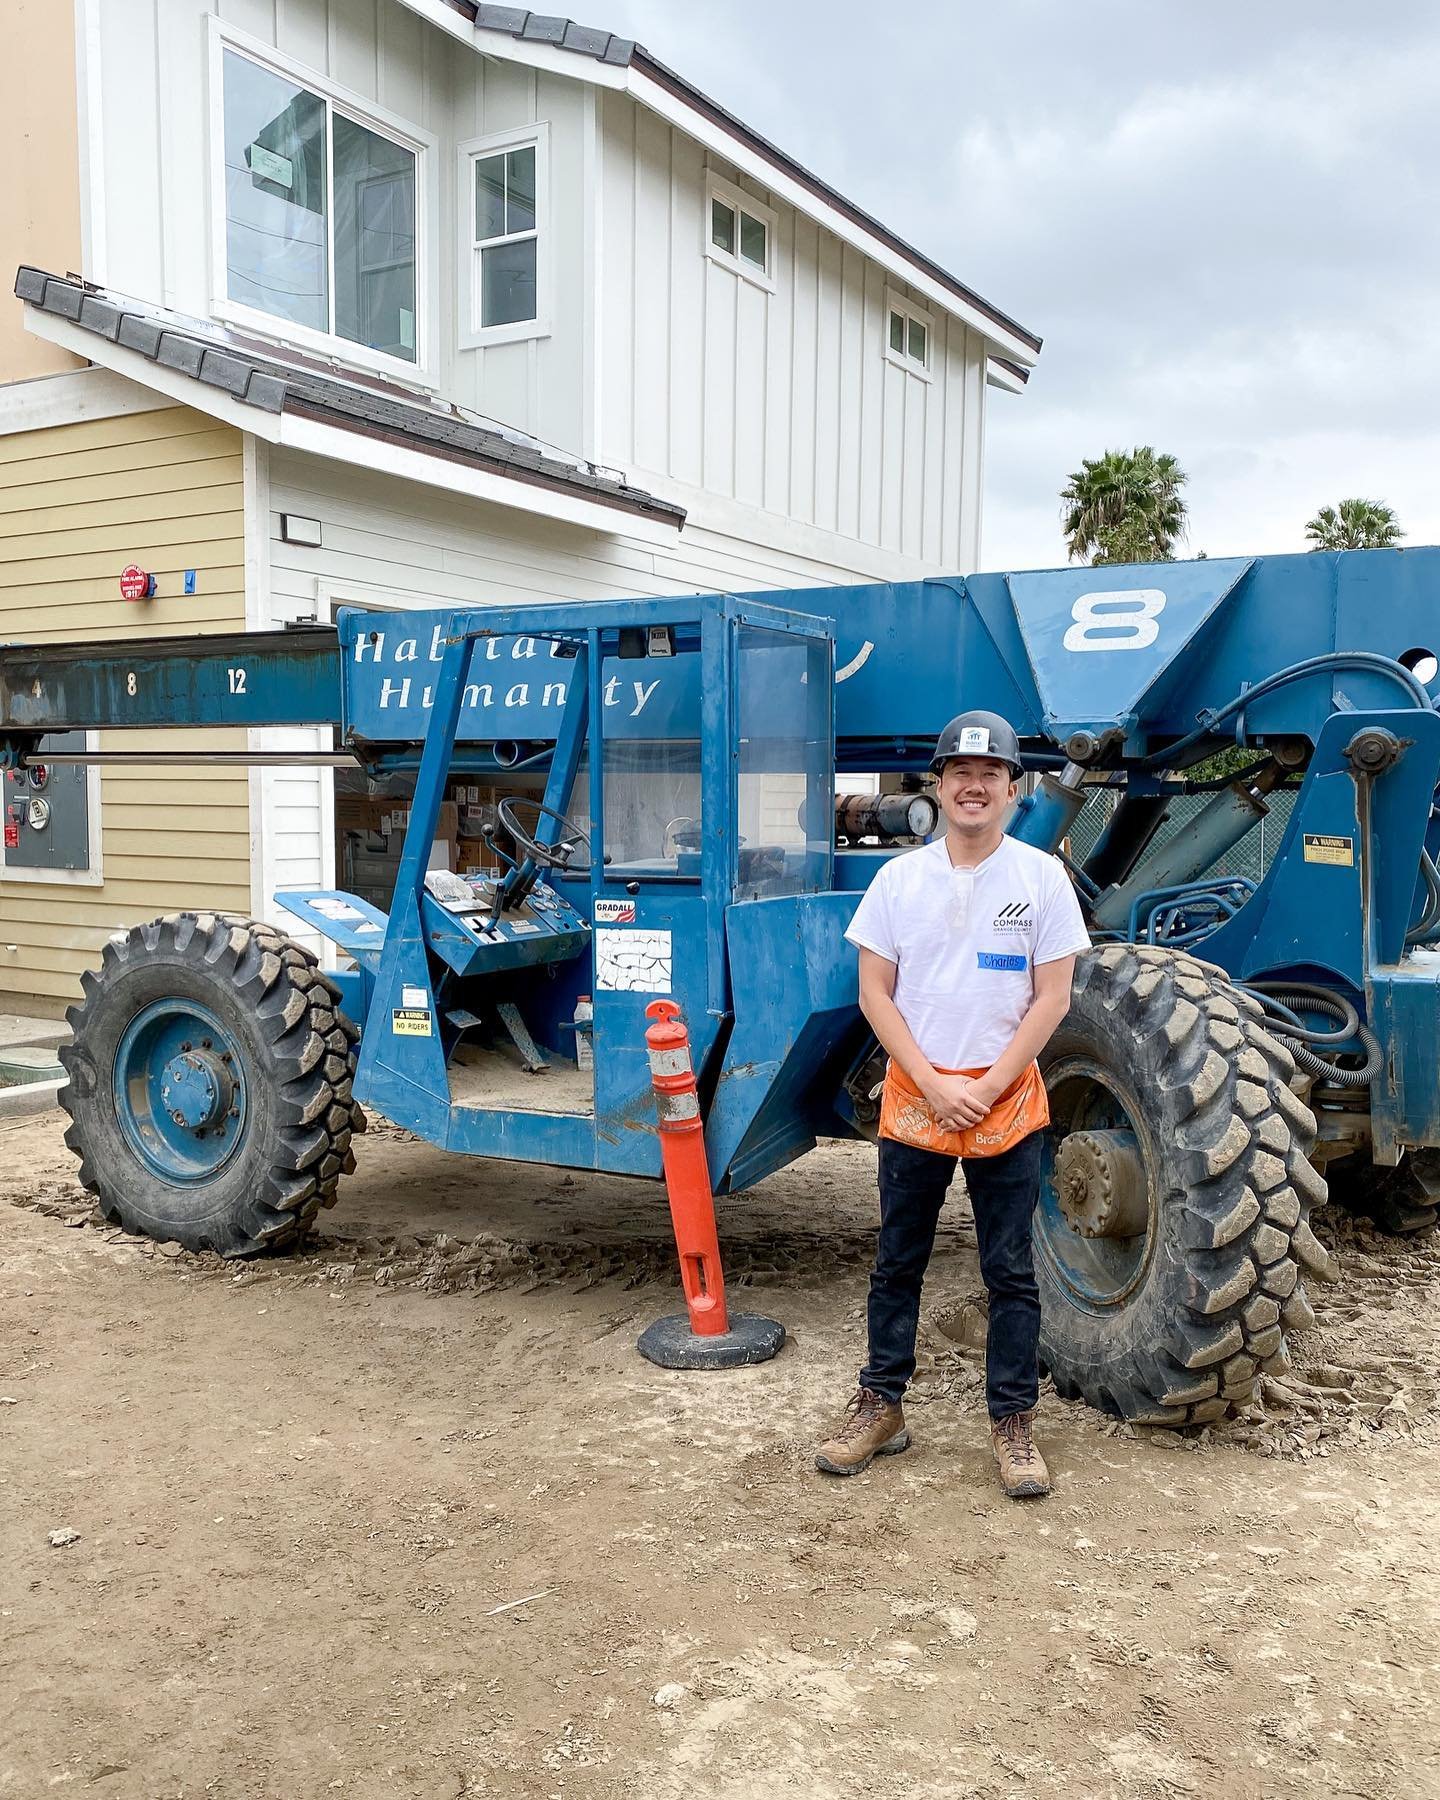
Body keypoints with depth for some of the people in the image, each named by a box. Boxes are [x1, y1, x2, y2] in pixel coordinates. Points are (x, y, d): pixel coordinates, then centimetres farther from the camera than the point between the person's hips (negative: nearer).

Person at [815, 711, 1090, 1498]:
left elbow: (1052, 999, -4)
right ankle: (880, 1406, 25)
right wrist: (934, 1084, -10)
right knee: (897, 1265, 12)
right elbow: (874, 993, 0)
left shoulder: (1041, 876, -2)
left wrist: (987, 1090, -12)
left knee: (1011, 1275, 6)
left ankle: (1012, 1424, 19)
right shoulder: (899, 877, 2)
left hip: (1008, 1104, -1)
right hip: (912, 1099, 2)